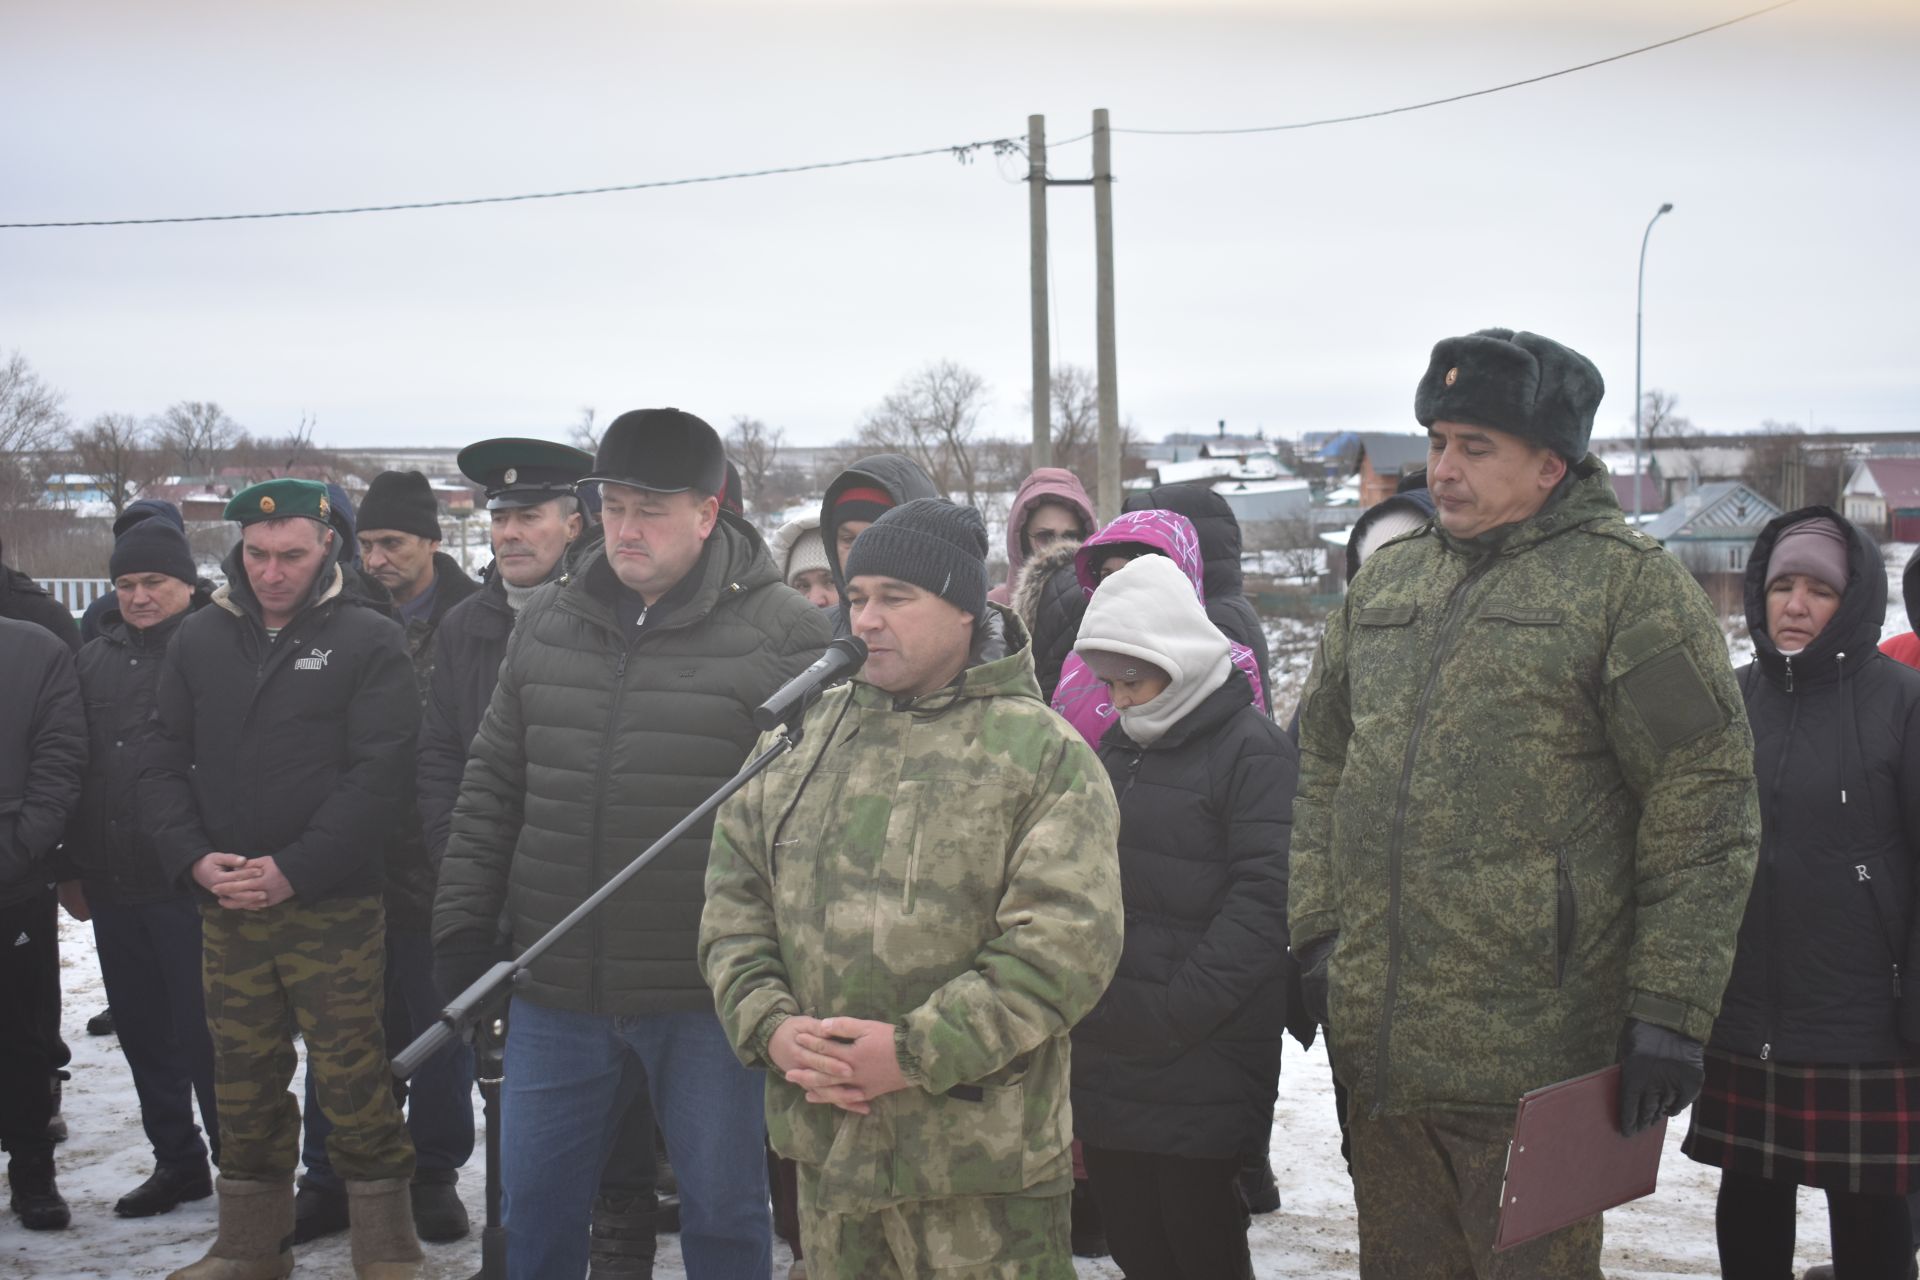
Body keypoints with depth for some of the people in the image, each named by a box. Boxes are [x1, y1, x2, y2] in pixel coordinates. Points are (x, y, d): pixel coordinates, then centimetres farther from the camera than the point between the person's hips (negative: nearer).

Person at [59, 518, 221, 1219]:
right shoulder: (96, 658, 14)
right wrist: (72, 867, 14)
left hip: (190, 884, -6)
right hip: (113, 884, 7)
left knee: (203, 1033, -1)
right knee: (143, 1032, 13)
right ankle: (176, 1161, 26)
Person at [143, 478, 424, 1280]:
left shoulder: (369, 641, -4)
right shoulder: (199, 640, 9)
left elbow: (380, 775, -10)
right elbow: (165, 762, 10)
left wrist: (294, 871, -16)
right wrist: (193, 858, -6)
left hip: (334, 906, -4)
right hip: (225, 907, 4)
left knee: (353, 1081, -2)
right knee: (243, 1084, 12)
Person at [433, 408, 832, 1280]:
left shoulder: (784, 635, -9)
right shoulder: (546, 623, 7)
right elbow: (492, 787, 13)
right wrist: (463, 921, 9)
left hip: (707, 990, -4)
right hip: (555, 984, 4)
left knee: (723, 1206, 10)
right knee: (535, 1202, 15)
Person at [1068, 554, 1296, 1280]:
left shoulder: (1253, 751, -9)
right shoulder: (1118, 748, 15)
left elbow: (1262, 901, -17)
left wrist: (1170, 1017, -19)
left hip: (1202, 1073, -7)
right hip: (1106, 1066, 7)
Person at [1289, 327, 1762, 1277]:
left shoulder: (1628, 583, -6)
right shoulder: (1385, 580, 13)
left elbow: (1705, 808, -10)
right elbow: (1321, 758, 20)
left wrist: (1670, 1011, -13)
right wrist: (1316, 930, 11)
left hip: (1530, 1056, -6)